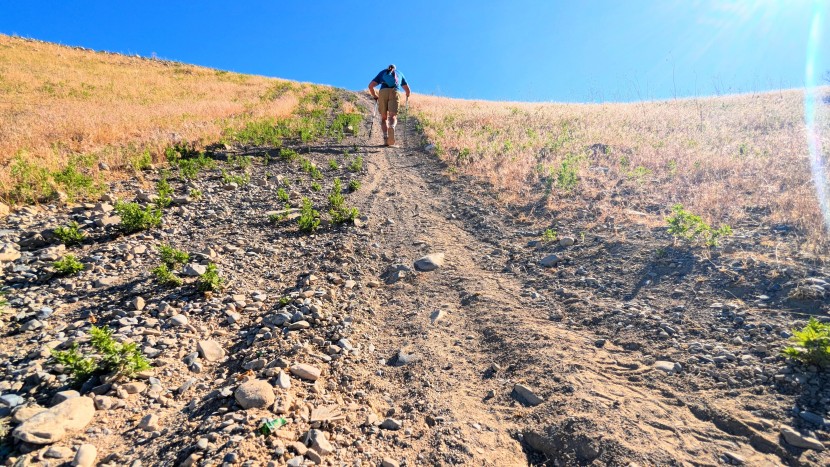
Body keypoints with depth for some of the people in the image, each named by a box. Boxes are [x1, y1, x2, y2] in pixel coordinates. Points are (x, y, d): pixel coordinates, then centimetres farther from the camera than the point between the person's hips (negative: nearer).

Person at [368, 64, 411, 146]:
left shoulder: (382, 72, 29)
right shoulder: (399, 73, 32)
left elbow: (370, 86, 16)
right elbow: (408, 90, 33)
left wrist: (375, 96, 29)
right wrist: (407, 97, 54)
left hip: (383, 92, 0)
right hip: (395, 92, 0)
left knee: (383, 117, 8)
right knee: (393, 116, -12)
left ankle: (386, 138, -11)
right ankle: (391, 128, -46)